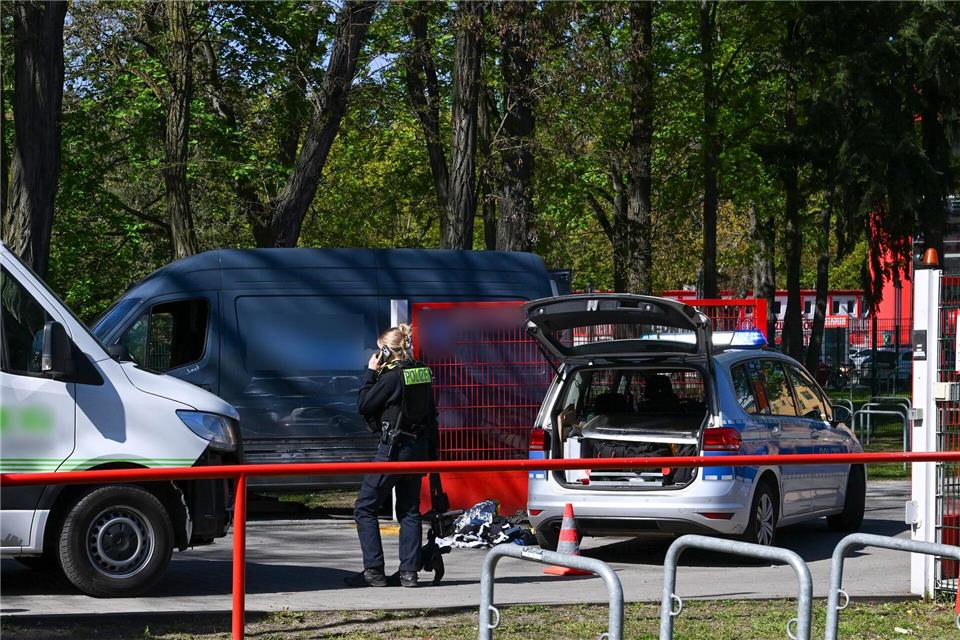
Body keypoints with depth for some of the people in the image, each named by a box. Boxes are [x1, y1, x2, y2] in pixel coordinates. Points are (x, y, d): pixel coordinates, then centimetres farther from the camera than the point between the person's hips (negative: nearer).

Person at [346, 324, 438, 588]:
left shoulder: (392, 376, -16)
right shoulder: (423, 373, 8)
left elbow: (363, 405, -9)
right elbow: (431, 414, 13)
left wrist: (371, 373, -2)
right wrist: (431, 452, 18)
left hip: (394, 449, -8)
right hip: (419, 447, 8)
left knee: (364, 509, 0)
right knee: (410, 511, 12)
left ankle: (374, 571, -3)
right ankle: (409, 572, 8)